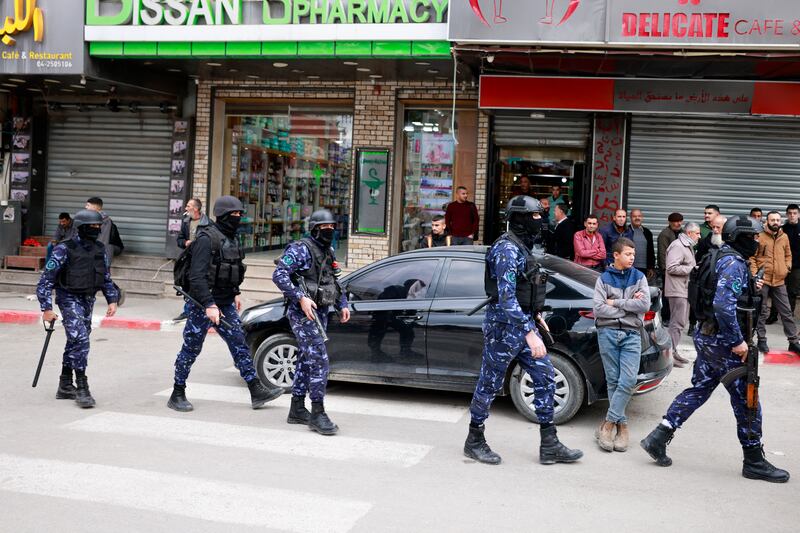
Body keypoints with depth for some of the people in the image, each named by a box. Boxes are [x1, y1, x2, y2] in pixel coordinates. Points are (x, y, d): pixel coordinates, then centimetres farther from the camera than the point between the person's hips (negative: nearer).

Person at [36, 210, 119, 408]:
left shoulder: (100, 249, 4)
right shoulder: (64, 249, -14)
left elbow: (106, 278, 16)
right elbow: (46, 280, -12)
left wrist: (112, 300, 7)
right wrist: (46, 308, -15)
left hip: (88, 300, 7)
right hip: (69, 300, -7)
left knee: (75, 343, 14)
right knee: (80, 340, -16)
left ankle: (65, 387, 24)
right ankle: (82, 389, -11)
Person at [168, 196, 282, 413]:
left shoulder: (231, 238, 10)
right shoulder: (207, 239, -18)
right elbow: (197, 275, -24)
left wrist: (235, 293, 22)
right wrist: (209, 305, -29)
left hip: (225, 303, 8)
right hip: (203, 305, -8)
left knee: (239, 344, 5)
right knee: (191, 349, 3)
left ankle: (257, 391, 8)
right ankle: (177, 395, 15)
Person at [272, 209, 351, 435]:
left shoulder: (328, 252, 15)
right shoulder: (301, 249, -12)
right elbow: (279, 275, -20)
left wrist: (342, 305, 16)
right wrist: (301, 298, -27)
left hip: (320, 313, 9)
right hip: (302, 313, -9)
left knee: (306, 360, 13)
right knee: (319, 360, -14)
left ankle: (297, 410, 22)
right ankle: (318, 414, -9)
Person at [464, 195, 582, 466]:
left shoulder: (522, 246, 12)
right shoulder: (507, 249, -19)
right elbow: (506, 296, -27)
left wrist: (534, 313, 23)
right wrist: (530, 334, -31)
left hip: (524, 322, 10)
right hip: (504, 325, -9)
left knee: (545, 377, 6)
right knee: (490, 384, 3)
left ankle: (549, 446, 10)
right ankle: (474, 441, 18)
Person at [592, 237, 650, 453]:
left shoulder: (639, 277, 11)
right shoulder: (604, 278, 6)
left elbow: (645, 305, -4)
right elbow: (599, 309, -6)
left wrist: (616, 302, -6)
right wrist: (629, 305, -6)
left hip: (631, 334, 1)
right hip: (608, 333, -1)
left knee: (628, 381, -12)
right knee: (613, 381, 0)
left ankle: (608, 424, -6)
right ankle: (621, 424, 9)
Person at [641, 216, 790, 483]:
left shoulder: (725, 260, 15)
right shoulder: (734, 263, -17)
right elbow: (723, 305, -28)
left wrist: (751, 289, 13)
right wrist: (738, 341, -24)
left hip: (707, 337, 10)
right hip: (723, 341, -10)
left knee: (698, 390, 13)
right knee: (745, 399, 1)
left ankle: (658, 438, 10)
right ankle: (754, 461, 12)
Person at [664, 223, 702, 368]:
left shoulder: (688, 246, 19)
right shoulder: (677, 246, -15)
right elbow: (672, 267, -23)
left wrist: (695, 268, 9)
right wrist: (691, 269, -19)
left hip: (685, 289, 11)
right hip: (677, 290, -11)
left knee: (681, 322, 15)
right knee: (677, 323, -10)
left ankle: (674, 351, 23)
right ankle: (670, 353, -6)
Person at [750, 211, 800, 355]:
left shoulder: (784, 237, 9)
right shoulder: (759, 236, -5)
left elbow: (788, 255, 20)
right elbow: (752, 257, -6)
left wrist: (787, 268, 4)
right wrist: (754, 274, -15)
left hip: (779, 281, 4)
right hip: (763, 280, -4)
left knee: (786, 312, 7)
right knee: (762, 312, 5)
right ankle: (762, 340, 16)